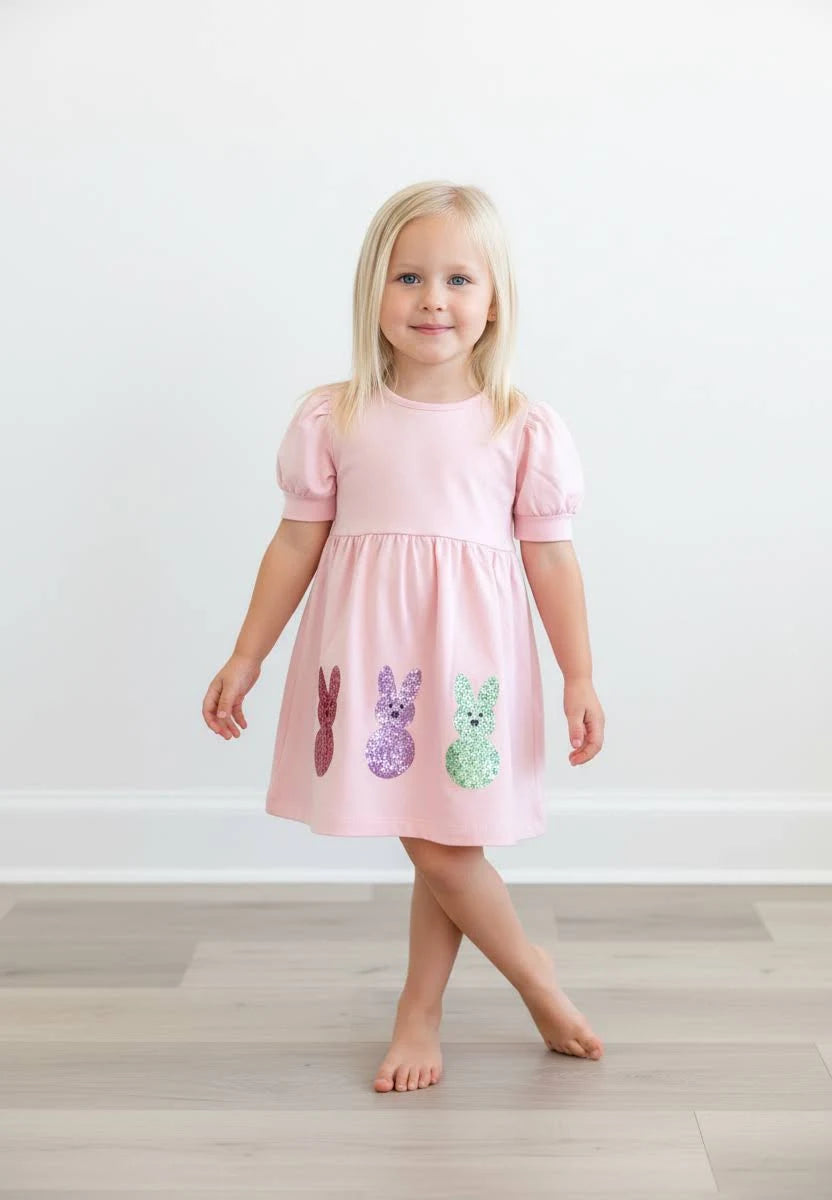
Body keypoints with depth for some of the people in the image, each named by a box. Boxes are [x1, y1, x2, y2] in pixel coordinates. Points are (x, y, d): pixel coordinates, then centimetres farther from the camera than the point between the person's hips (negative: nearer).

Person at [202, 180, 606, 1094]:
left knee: (442, 846, 2)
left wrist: (579, 679, 1)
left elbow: (550, 556, 2)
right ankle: (539, 983, 28)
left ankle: (418, 1015, 28)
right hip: (368, 658, 1)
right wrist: (245, 658, 8)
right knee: (432, 846, 5)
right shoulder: (333, 419, 0)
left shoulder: (525, 428, -1)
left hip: (467, 656, -1)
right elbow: (297, 542, 5)